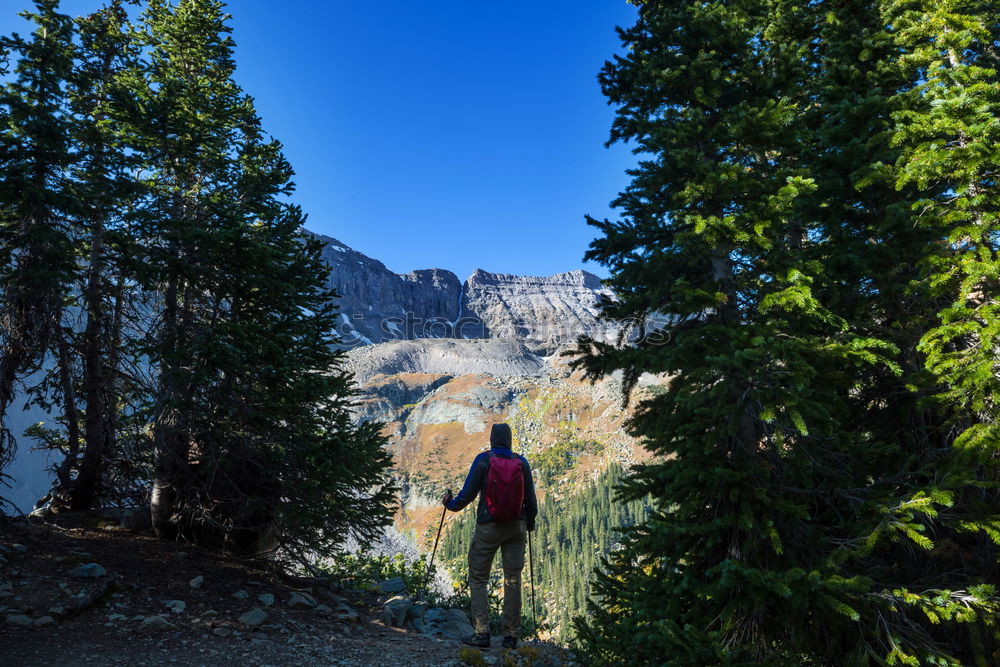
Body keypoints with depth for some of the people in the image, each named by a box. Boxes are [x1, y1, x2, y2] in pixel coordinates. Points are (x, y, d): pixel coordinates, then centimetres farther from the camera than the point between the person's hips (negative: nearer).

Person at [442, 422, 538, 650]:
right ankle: (511, 635, 14)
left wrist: (450, 503, 12)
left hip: (488, 527, -3)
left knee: (478, 579, 10)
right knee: (513, 580, 10)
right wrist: (530, 521, 20)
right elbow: (530, 497, 3)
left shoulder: (483, 460, -10)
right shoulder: (521, 462, -2)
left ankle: (482, 633, 5)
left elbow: (468, 493, -9)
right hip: (516, 528, 3)